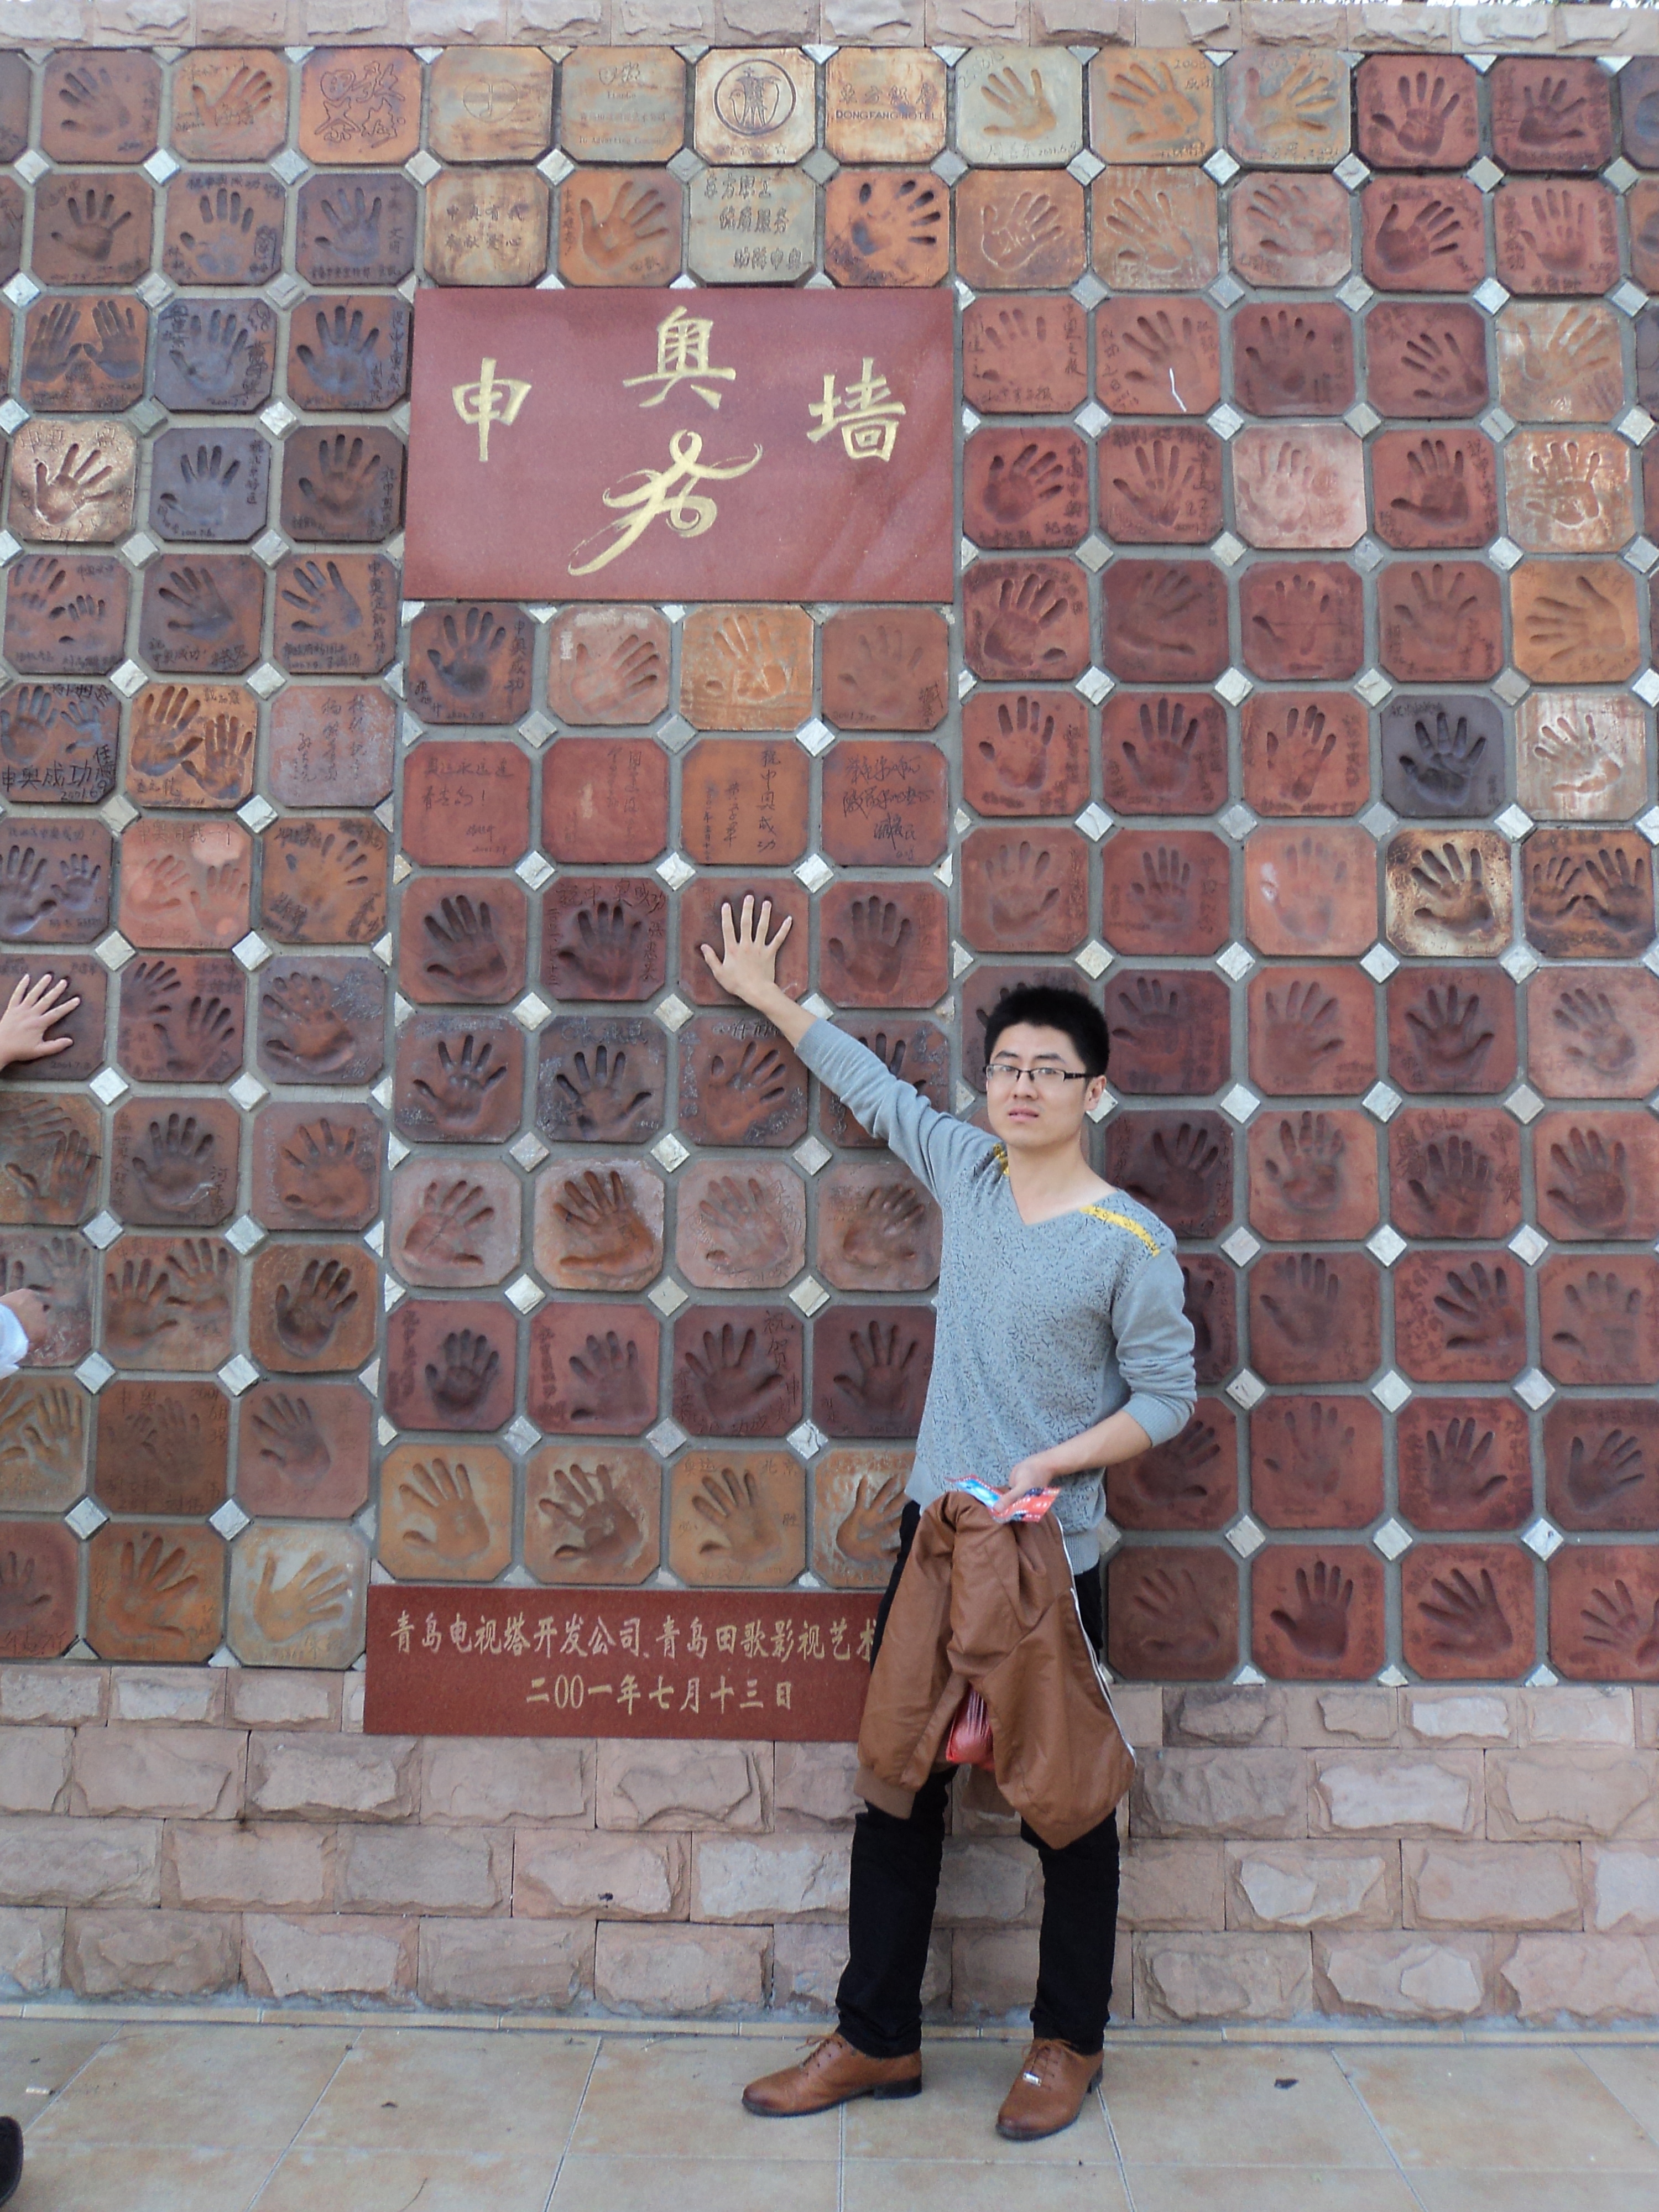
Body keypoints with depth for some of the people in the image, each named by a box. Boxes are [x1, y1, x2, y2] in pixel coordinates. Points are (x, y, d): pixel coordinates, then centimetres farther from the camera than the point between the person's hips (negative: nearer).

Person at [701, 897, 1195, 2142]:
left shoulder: (1131, 1241, -11)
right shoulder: (967, 1170, 2)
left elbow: (1167, 1396, -6)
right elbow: (873, 1085, 17)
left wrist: (1054, 1461, -19)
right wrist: (768, 996, 26)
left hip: (1051, 1558, -5)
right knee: (897, 1791, 14)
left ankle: (1070, 2043, 33)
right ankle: (879, 2040, 31)